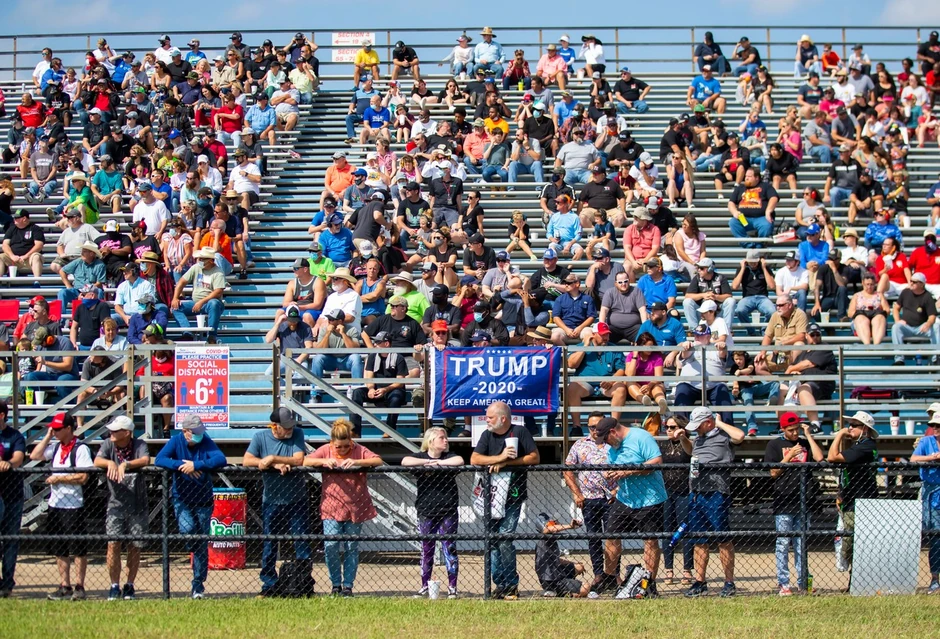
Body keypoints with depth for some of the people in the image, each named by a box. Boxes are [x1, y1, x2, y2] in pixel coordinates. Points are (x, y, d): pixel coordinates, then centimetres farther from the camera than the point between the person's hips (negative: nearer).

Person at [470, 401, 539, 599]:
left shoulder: (520, 432, -1)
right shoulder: (487, 435, 9)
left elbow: (534, 458, -6)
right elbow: (474, 459, -2)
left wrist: (506, 463, -13)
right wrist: (500, 457, -14)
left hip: (513, 496, -5)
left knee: (504, 538, -13)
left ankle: (511, 585, -4)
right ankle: (501, 584, 8)